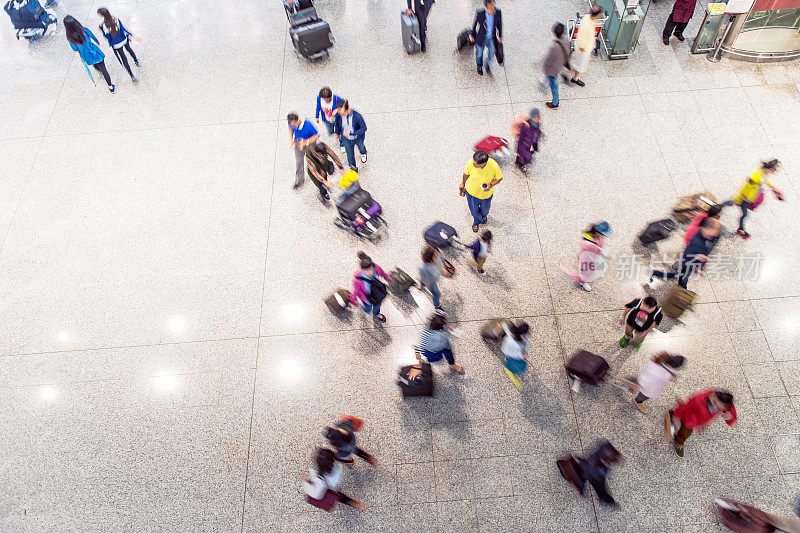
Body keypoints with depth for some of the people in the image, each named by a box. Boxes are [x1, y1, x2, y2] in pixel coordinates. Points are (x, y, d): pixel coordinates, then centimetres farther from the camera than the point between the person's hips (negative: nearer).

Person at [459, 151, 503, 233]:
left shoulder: (494, 166, -36)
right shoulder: (470, 163, -34)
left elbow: (499, 178, -14)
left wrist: (491, 185, -32)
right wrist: (463, 184, 9)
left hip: (486, 193, 0)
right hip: (471, 191, 0)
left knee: (485, 208, 30)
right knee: (473, 209, 25)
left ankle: (484, 215, 68)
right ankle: (477, 220, 60)